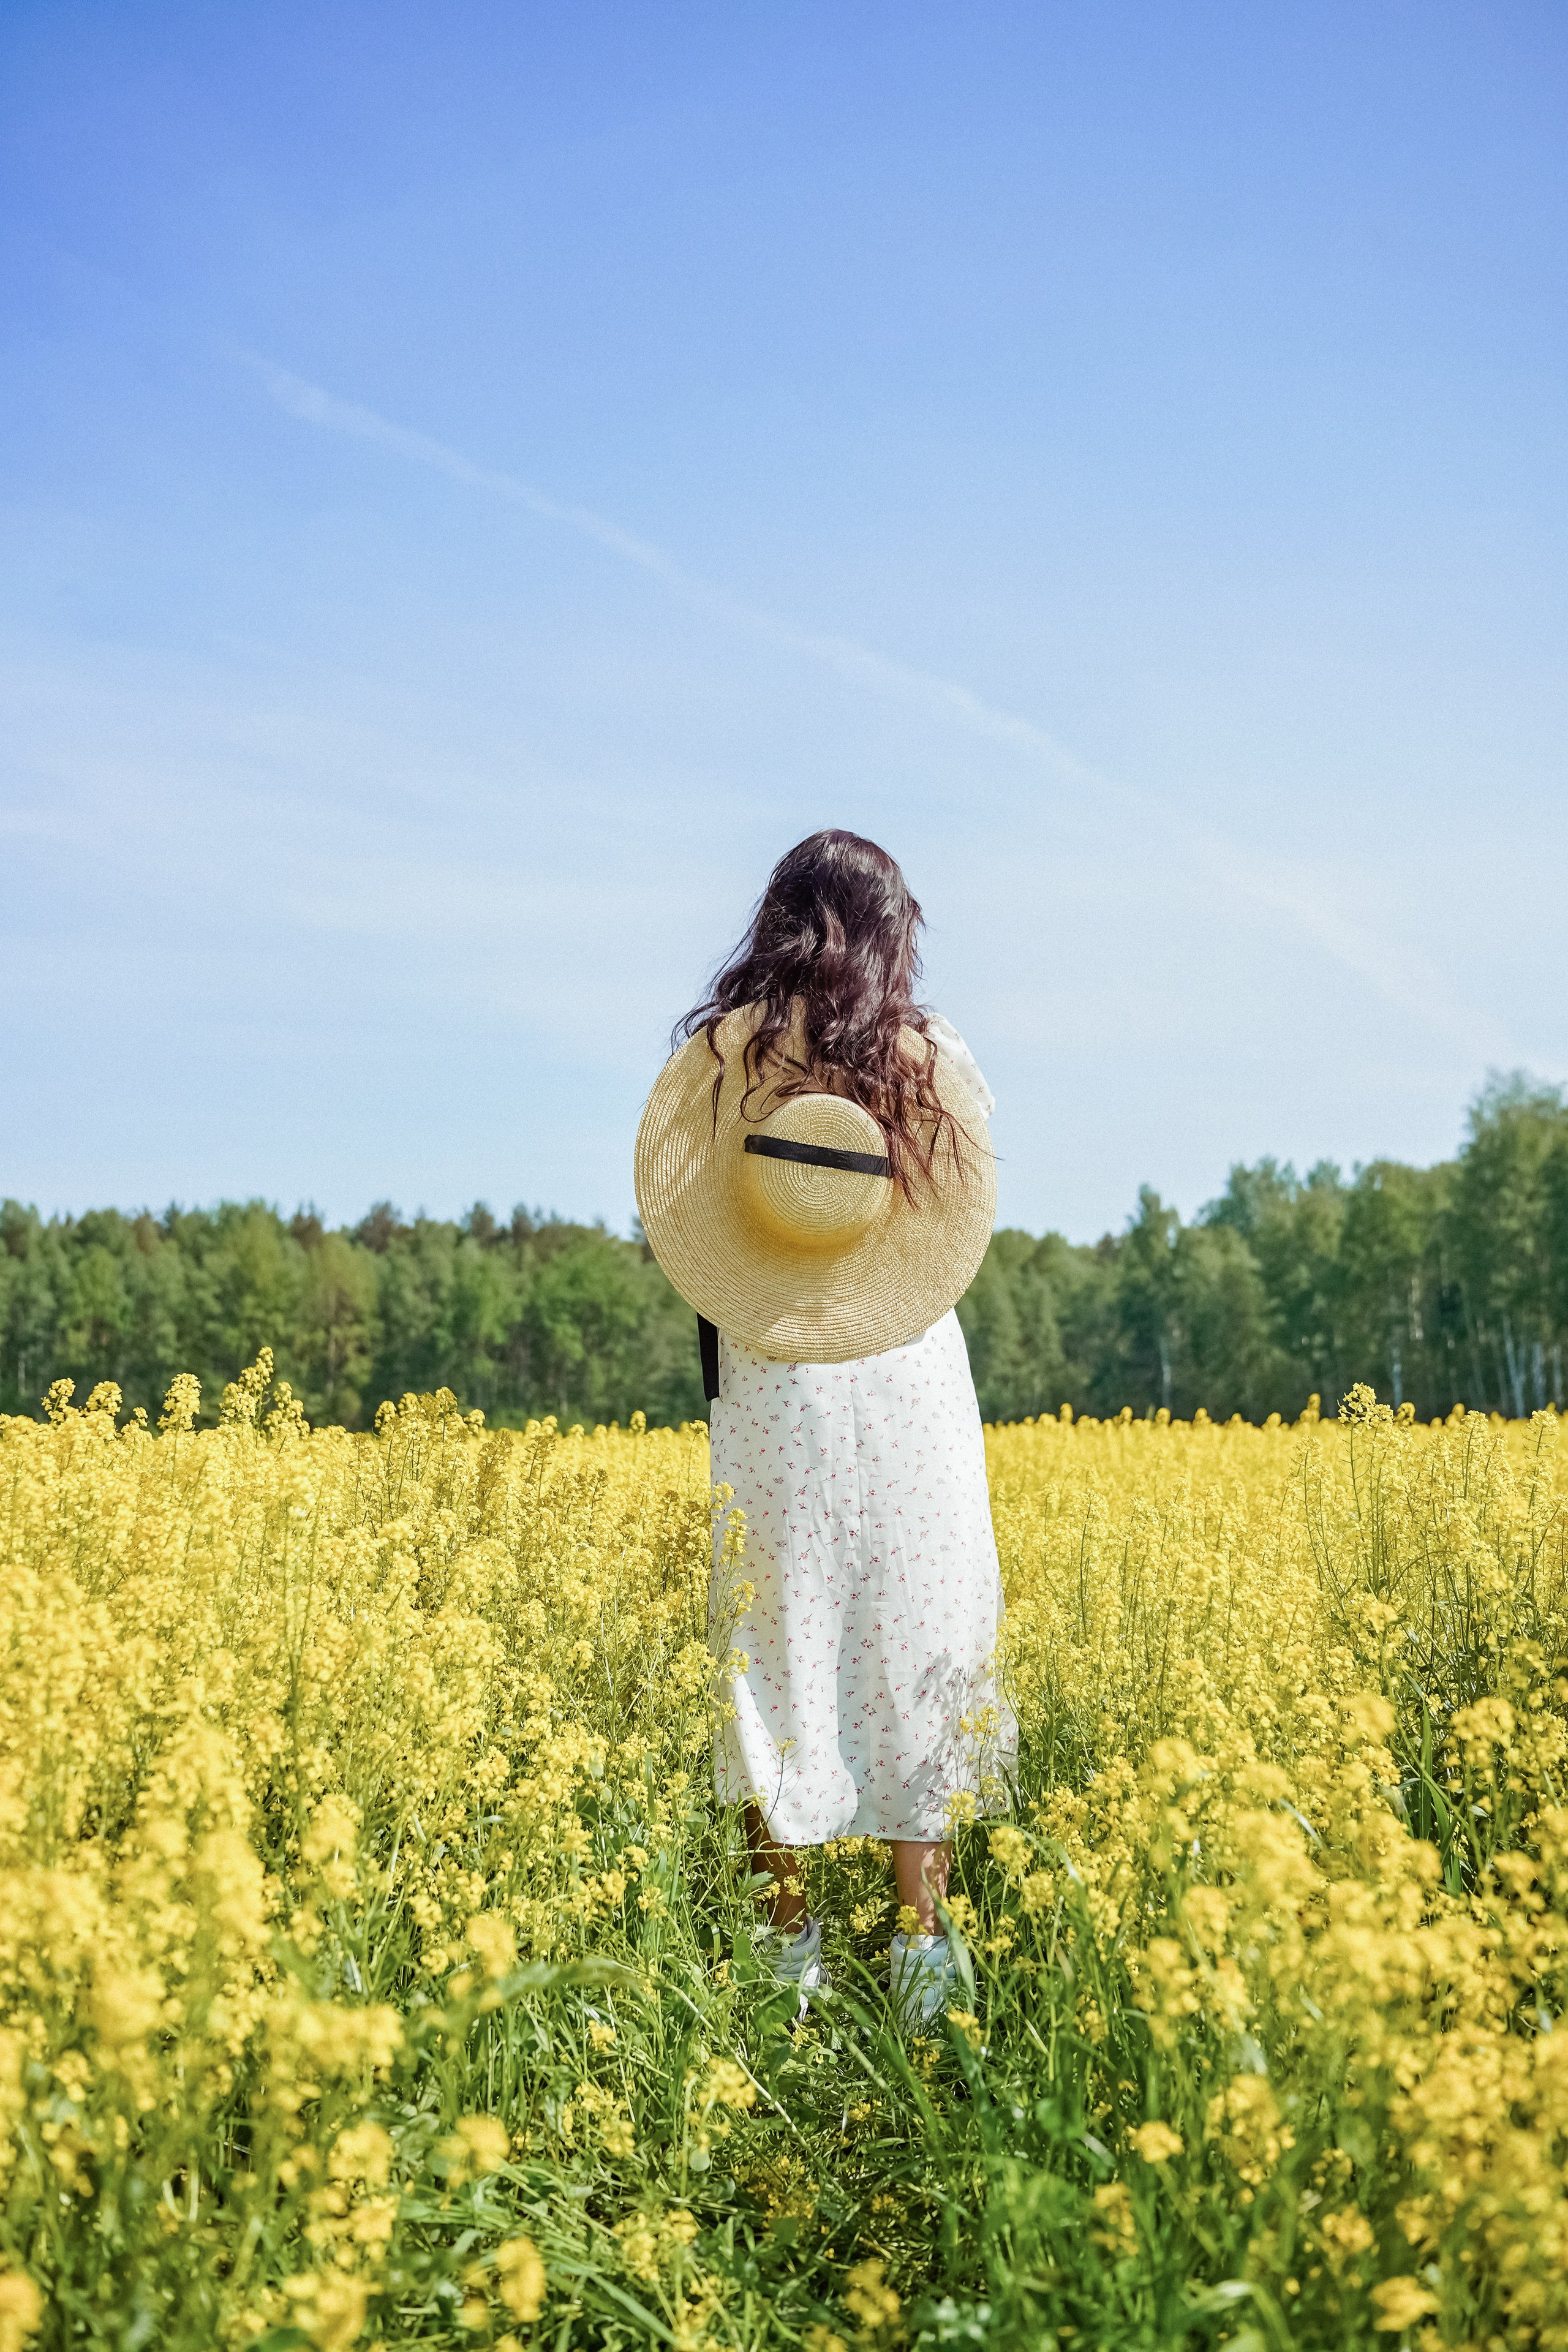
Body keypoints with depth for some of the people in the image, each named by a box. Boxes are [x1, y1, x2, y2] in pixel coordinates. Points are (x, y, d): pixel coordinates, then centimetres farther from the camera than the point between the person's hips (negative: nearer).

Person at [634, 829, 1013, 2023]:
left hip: (768, 1379, 0)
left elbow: (678, 1222, 0)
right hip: (909, 1380, 0)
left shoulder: (721, 1051, -3)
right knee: (916, 1638, 6)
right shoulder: (938, 1056, -2)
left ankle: (790, 1942, 11)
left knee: (780, 1646, 7)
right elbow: (966, 1219, 4)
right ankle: (923, 1947, 7)